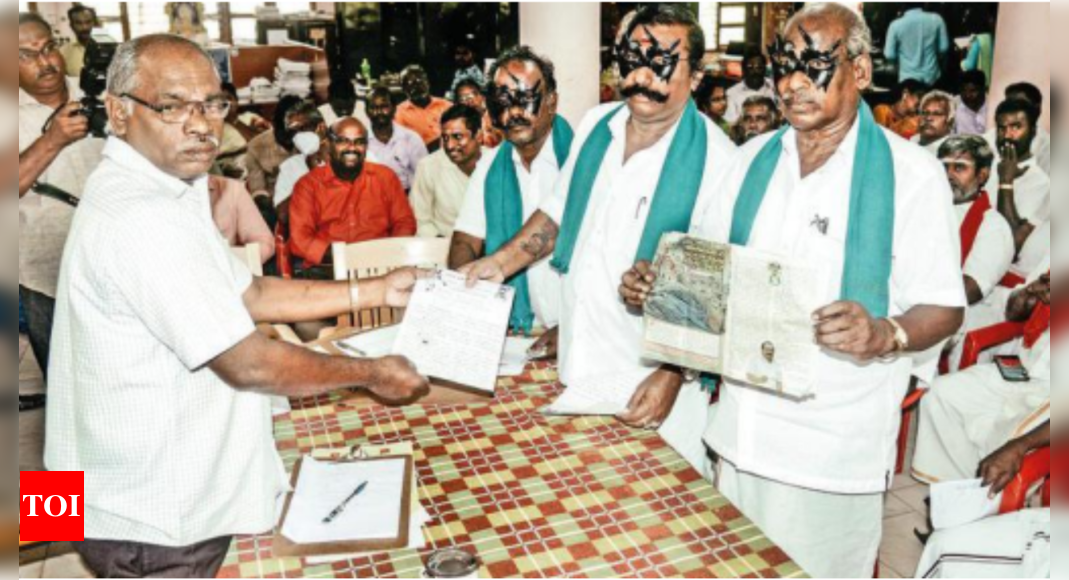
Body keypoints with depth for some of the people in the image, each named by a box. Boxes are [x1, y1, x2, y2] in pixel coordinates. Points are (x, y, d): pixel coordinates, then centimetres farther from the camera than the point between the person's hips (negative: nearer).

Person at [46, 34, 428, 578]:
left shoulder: (160, 190, 6)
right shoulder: (141, 219, -27)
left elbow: (249, 295, 9)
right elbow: (248, 364, -25)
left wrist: (376, 291, 5)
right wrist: (372, 374, -12)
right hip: (153, 529, -9)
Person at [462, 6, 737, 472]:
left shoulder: (715, 158, -16)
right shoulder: (596, 125, 2)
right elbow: (559, 212, 16)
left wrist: (674, 375, -22)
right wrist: (501, 263, 4)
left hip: (651, 384, -5)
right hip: (575, 369, 5)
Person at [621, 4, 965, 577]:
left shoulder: (911, 173, -7)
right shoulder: (754, 158, 7)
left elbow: (944, 308, -8)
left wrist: (885, 334, -29)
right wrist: (655, 283, -7)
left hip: (836, 444, -4)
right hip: (741, 428, 5)